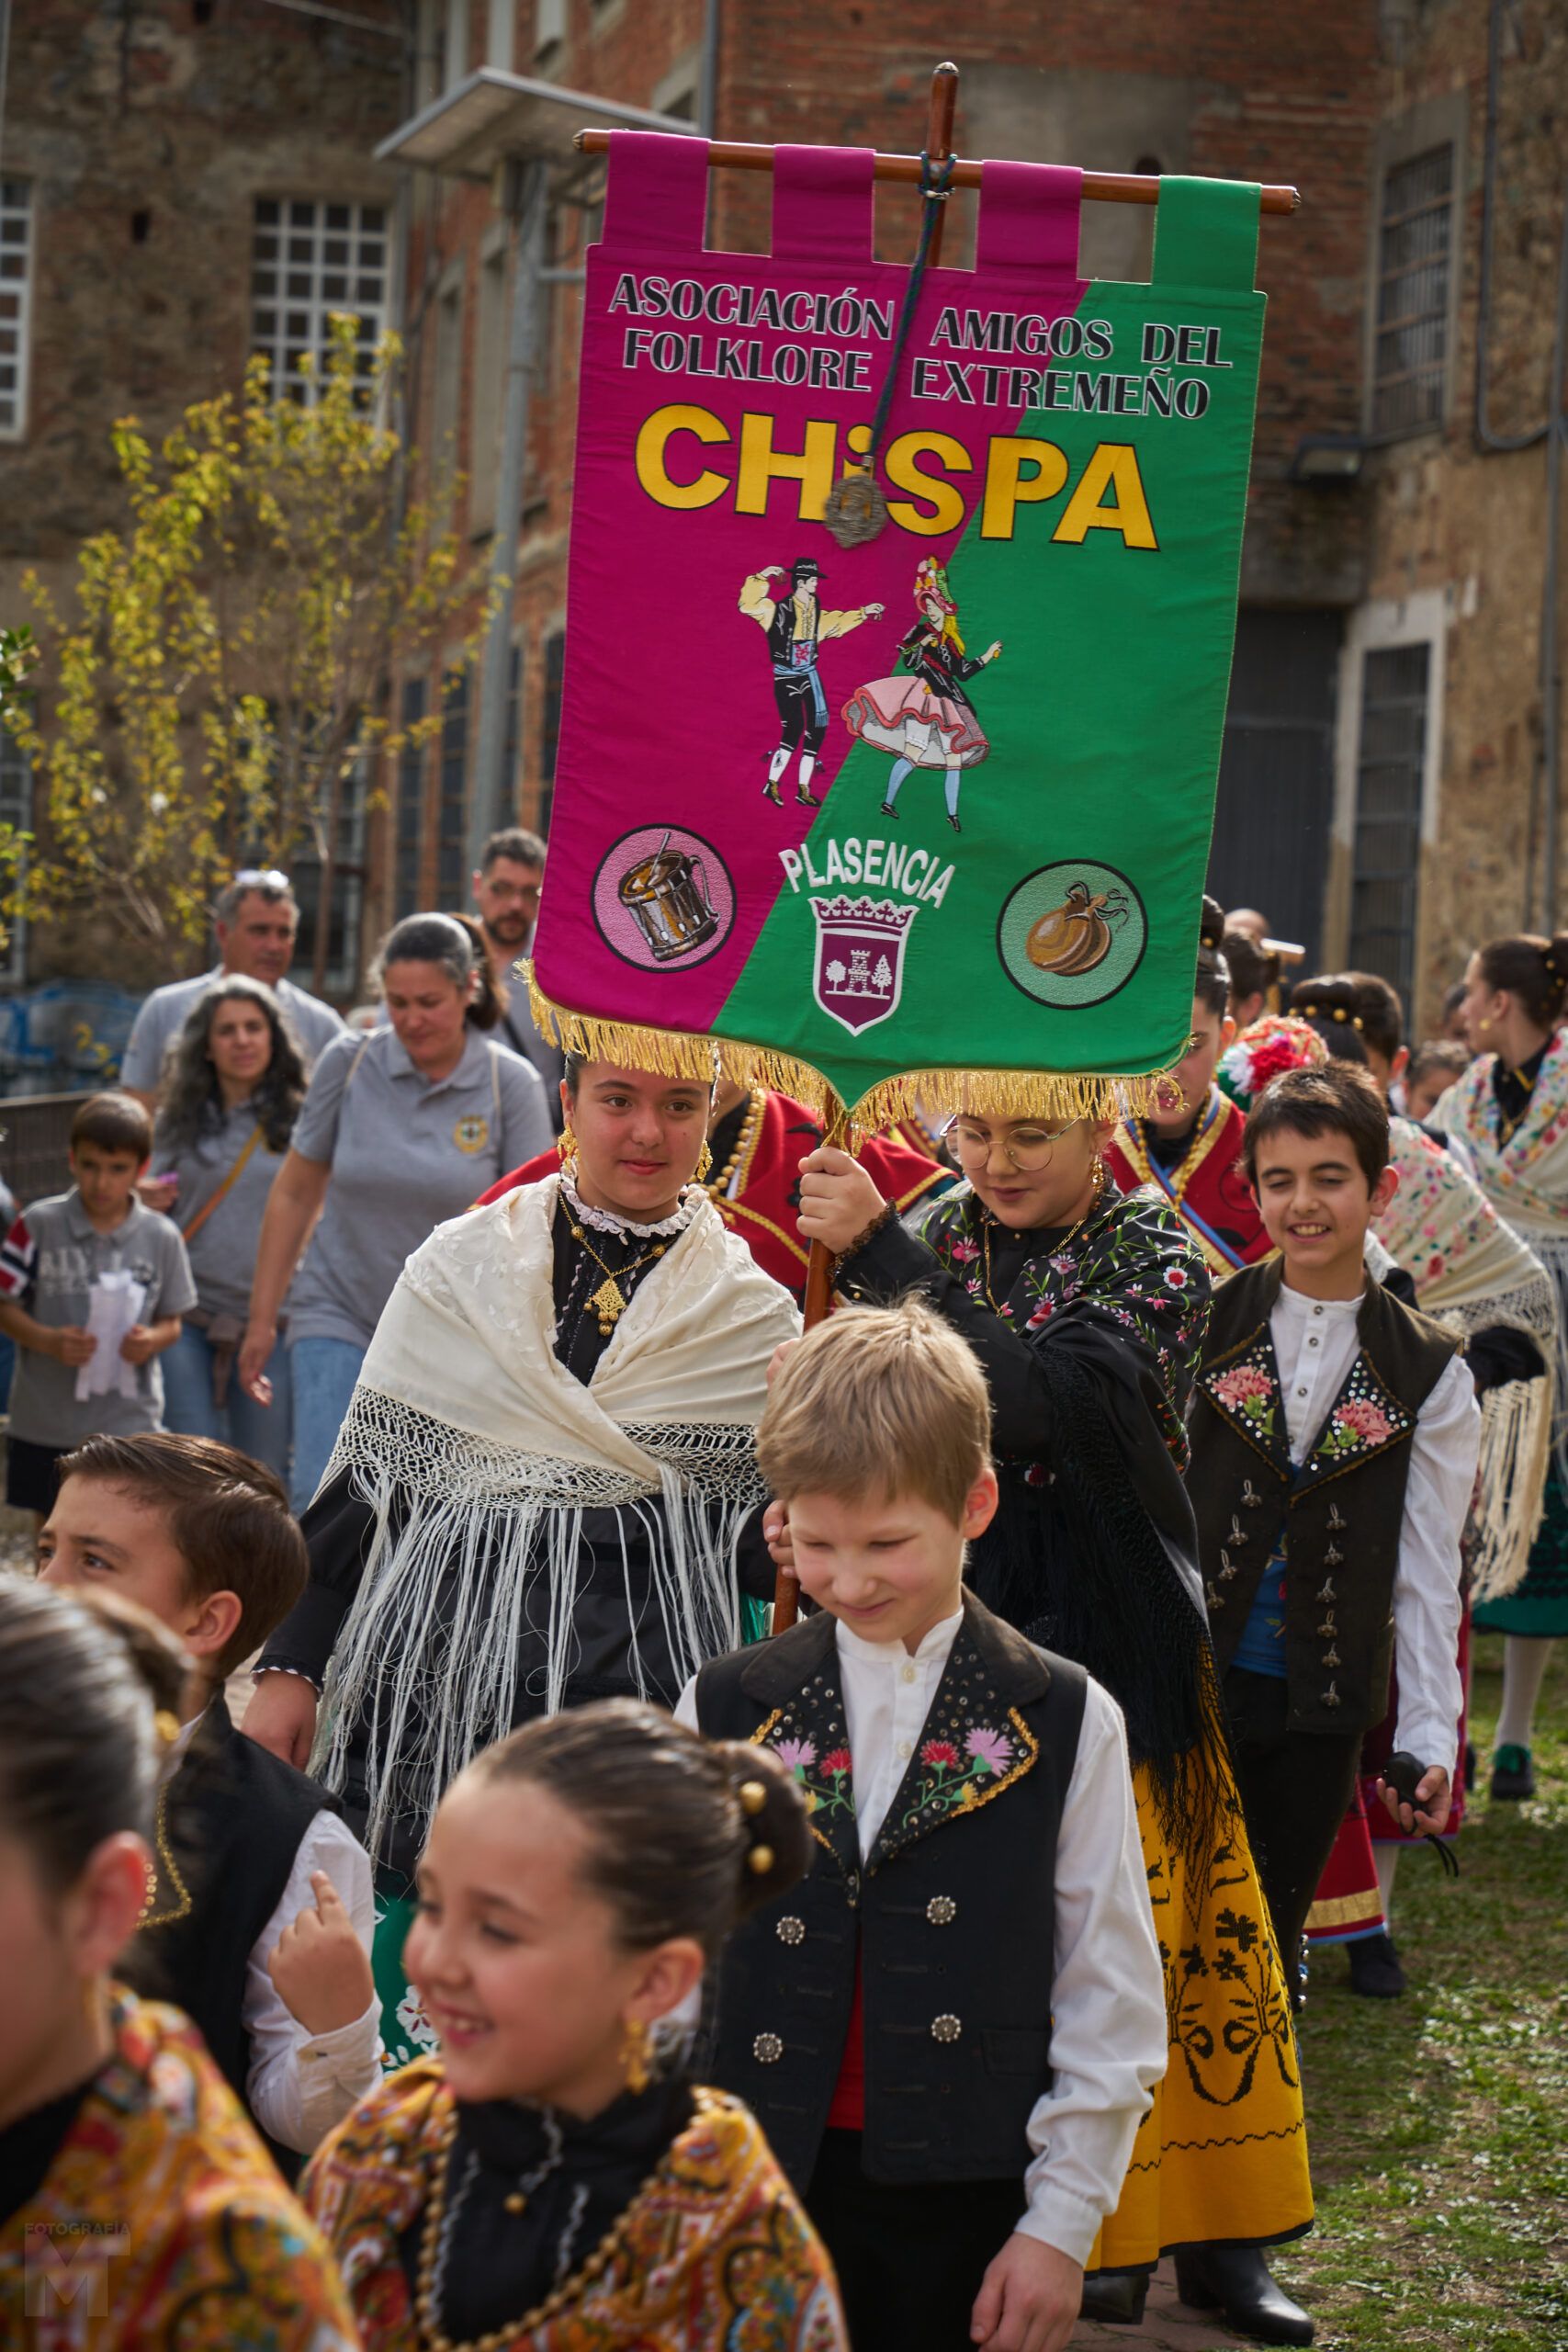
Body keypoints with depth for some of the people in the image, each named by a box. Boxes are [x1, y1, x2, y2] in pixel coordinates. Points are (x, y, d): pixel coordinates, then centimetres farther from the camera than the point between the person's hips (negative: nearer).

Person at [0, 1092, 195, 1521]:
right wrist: (49, 1340, -20)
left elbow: (172, 1320, 6)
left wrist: (153, 1339, -18)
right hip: (46, 1419, 1)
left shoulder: (160, 1237, -2)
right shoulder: (39, 1225, -5)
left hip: (128, 1421, -1)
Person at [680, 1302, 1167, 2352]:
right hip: (767, 2184, 1)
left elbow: (1112, 2001, 0)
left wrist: (1063, 2224, -2)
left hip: (975, 2200, -1)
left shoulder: (1068, 1724, -1)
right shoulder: (724, 1711, 4)